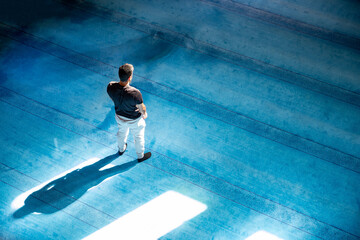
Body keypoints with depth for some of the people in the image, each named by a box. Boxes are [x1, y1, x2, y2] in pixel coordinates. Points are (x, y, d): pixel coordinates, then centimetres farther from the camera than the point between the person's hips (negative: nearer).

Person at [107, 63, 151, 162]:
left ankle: (121, 149, 65)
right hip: (134, 120, -4)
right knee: (138, 137, 27)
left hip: (119, 116, 4)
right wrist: (144, 114, 1)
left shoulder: (110, 86, -29)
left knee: (121, 132, 36)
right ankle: (140, 156, 53)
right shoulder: (135, 93, -42)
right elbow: (142, 108, -23)